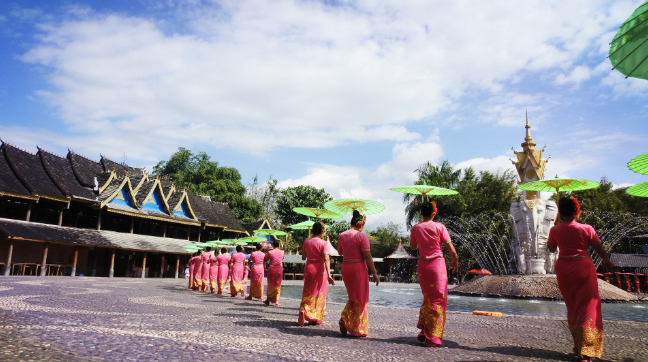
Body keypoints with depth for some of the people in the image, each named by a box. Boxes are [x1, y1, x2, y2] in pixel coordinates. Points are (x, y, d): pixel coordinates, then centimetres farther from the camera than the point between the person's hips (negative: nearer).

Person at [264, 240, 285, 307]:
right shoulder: (282, 252, 0)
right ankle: (277, 301, 0)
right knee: (278, 285, 7)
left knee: (270, 285, 13)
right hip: (279, 269, 1)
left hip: (271, 269, -1)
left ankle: (268, 300, 24)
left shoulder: (270, 252, -7)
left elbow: (264, 260, 3)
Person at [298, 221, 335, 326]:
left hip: (308, 267, 3)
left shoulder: (306, 242, 2)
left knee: (308, 291, 12)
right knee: (319, 292, 8)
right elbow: (326, 259, -20)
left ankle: (303, 309, -14)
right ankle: (316, 318, 13)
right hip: (320, 269, -3)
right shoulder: (324, 243, -12)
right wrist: (329, 274, -25)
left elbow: (303, 257, 9)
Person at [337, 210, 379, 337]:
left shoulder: (341, 236, 6)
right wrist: (374, 273, -9)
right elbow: (367, 256, -14)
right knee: (360, 299, 6)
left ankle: (344, 319, 3)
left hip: (345, 267, 6)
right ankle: (357, 329, 8)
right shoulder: (362, 236, -12)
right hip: (358, 268, -6)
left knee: (353, 297, 21)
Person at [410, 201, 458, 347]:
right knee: (438, 299, 3)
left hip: (422, 265, 4)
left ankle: (423, 331, 19)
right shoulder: (439, 227, -7)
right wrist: (455, 260, 10)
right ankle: (433, 337, 3)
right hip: (437, 264, -3)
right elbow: (450, 247, -6)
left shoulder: (415, 228, 1)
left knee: (428, 297, 19)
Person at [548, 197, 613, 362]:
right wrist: (606, 260, 22)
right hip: (583, 268, -3)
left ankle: (577, 346, 25)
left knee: (572, 307, 16)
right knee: (586, 307, 3)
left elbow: (551, 248, 13)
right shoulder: (586, 229, -8)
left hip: (563, 269, 3)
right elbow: (599, 248, 1)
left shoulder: (555, 230, -2)